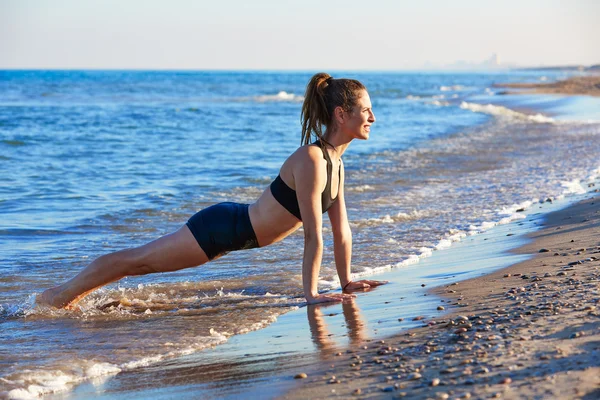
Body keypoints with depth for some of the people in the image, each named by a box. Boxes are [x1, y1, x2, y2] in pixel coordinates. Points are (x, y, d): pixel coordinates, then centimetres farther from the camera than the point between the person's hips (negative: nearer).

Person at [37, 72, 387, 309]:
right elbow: (314, 234, -27)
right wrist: (311, 294, -25)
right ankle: (62, 294, 24)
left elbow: (342, 228, 9)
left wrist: (346, 281, 10)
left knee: (143, 261, 21)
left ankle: (75, 295, 37)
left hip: (236, 232, 9)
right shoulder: (310, 160, -27)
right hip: (224, 227, -9)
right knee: (140, 260, 8)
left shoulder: (336, 163, 1)